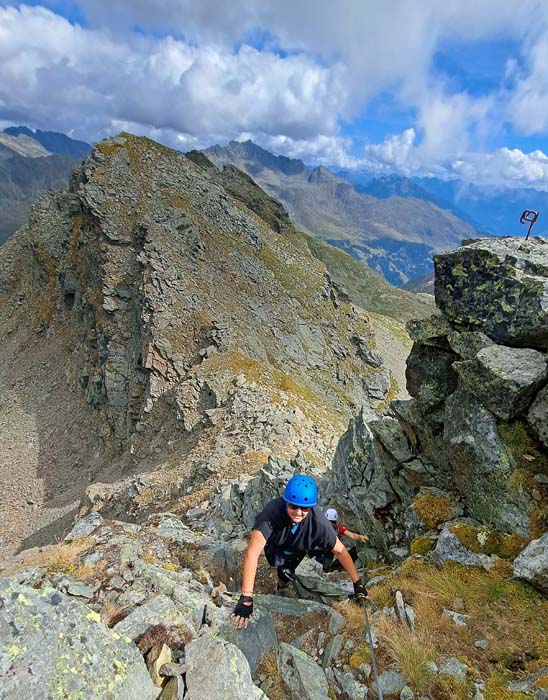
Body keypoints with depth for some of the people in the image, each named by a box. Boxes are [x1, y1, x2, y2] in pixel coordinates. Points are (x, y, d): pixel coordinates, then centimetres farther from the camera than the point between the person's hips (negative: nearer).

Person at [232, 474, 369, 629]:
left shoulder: (318, 522, -41)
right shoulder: (273, 511, -49)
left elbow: (340, 550, -25)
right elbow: (252, 553, -52)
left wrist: (357, 583, -21)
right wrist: (246, 598, -55)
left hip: (296, 551, 1)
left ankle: (280, 591, 42)